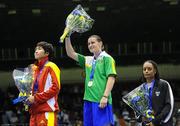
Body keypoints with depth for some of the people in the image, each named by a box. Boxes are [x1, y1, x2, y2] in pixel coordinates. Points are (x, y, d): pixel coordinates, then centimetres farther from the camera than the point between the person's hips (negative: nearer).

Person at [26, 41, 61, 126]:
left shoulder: (51, 67, -2)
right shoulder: (35, 69, 20)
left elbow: (55, 88, -11)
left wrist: (36, 98, -13)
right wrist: (30, 98, 8)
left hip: (47, 110, -8)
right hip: (35, 110, 8)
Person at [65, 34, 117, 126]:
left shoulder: (107, 58, 0)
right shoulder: (88, 60, 19)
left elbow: (111, 78, -8)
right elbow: (70, 53, 17)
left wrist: (105, 96, -17)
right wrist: (67, 37, 5)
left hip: (101, 101, -7)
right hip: (89, 100, 7)